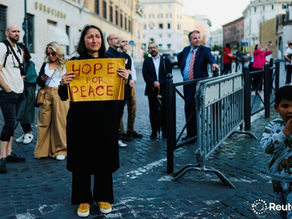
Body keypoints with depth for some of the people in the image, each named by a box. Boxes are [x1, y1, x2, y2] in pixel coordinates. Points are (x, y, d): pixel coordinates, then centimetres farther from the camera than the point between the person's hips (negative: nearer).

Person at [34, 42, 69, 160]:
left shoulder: (65, 65, 4)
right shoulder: (45, 64, 15)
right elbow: (38, 81, 17)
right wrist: (42, 79, -3)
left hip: (60, 95, -3)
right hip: (46, 94, 3)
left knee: (59, 121, -3)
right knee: (44, 121, 0)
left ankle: (60, 150, 6)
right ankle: (43, 150, 8)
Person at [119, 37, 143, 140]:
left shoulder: (130, 57, 18)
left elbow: (133, 71, 15)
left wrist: (132, 80, -3)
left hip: (130, 85, 7)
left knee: (132, 109, 9)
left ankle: (130, 131, 21)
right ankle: (120, 132, 5)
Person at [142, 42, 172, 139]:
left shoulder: (166, 60, 10)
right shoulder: (146, 61, 11)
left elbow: (169, 74, 1)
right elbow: (145, 75, -1)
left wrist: (160, 83, -12)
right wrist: (153, 82, -17)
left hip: (164, 89, 0)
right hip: (152, 90, 1)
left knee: (165, 111, 1)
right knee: (153, 111, 2)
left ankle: (165, 131, 10)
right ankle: (154, 131, 10)